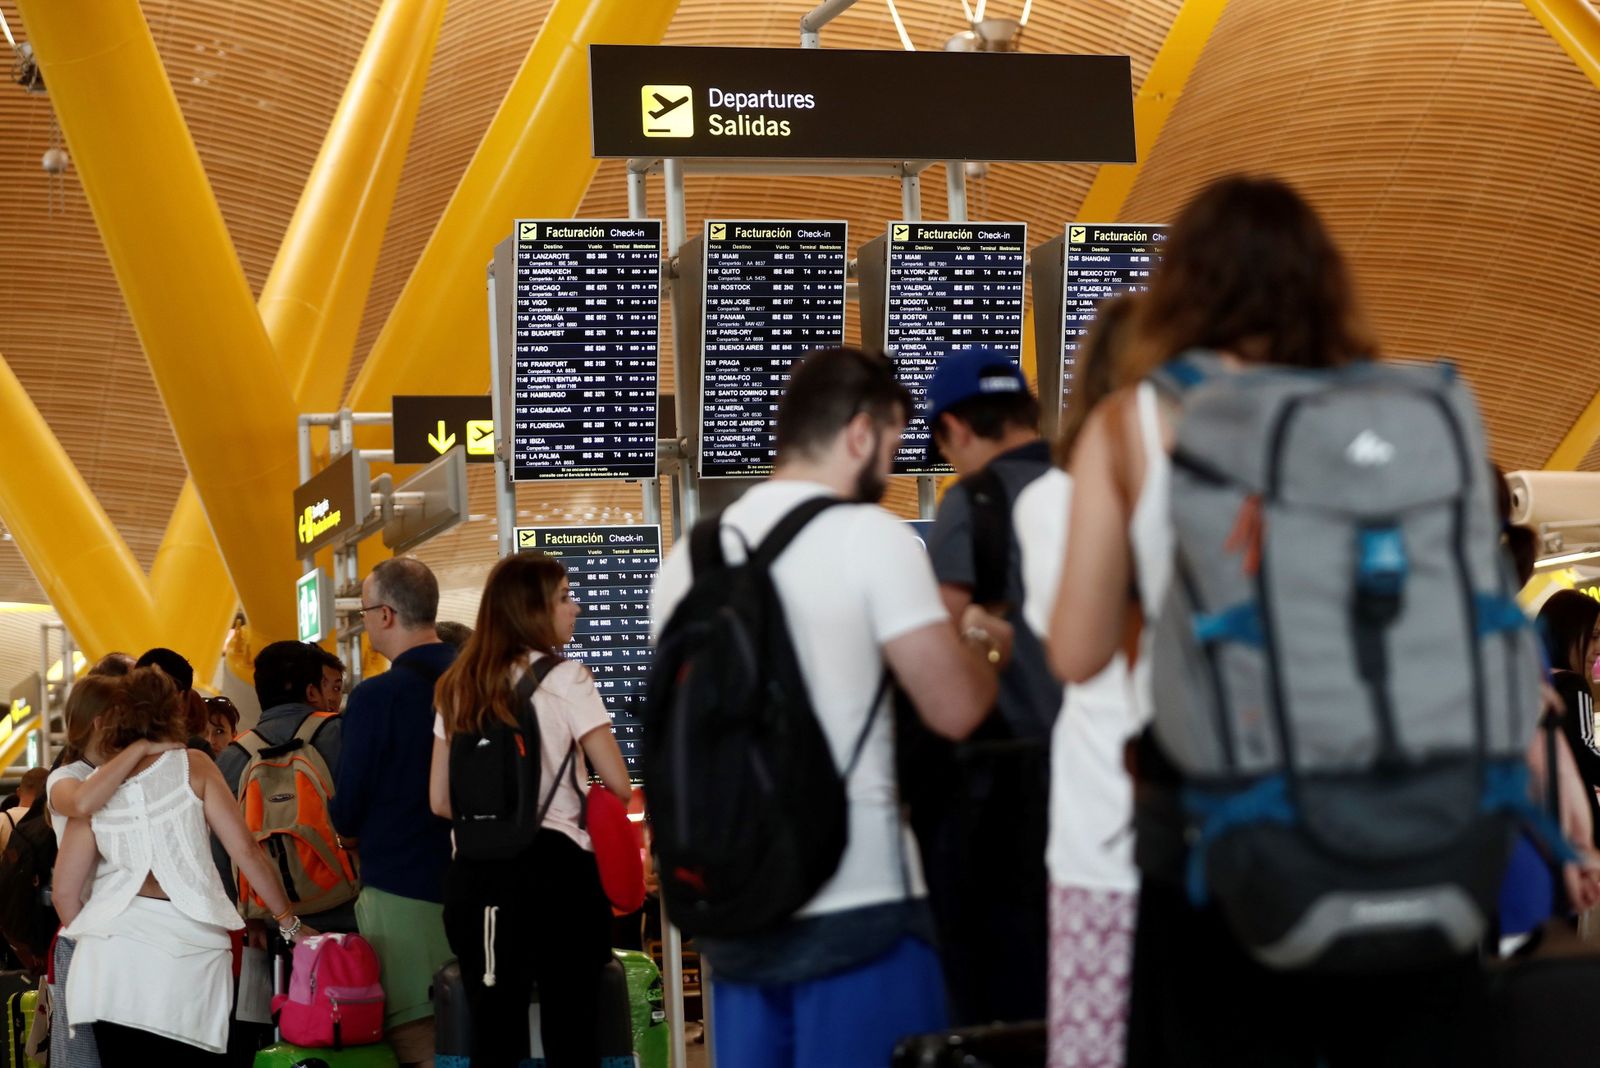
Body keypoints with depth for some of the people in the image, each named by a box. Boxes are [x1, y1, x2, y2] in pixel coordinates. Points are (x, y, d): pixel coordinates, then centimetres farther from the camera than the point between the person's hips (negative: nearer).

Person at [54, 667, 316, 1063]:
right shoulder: (193, 767, 6)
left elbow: (65, 890, 10)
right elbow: (246, 850, 3)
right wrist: (289, 922, 10)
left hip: (116, 945, 2)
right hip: (187, 945, -2)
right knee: (186, 1058, 3)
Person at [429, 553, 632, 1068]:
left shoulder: (457, 687, 11)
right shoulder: (564, 679, -5)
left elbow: (440, 801, 12)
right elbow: (618, 784, -6)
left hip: (477, 872, 5)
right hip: (555, 868, -5)